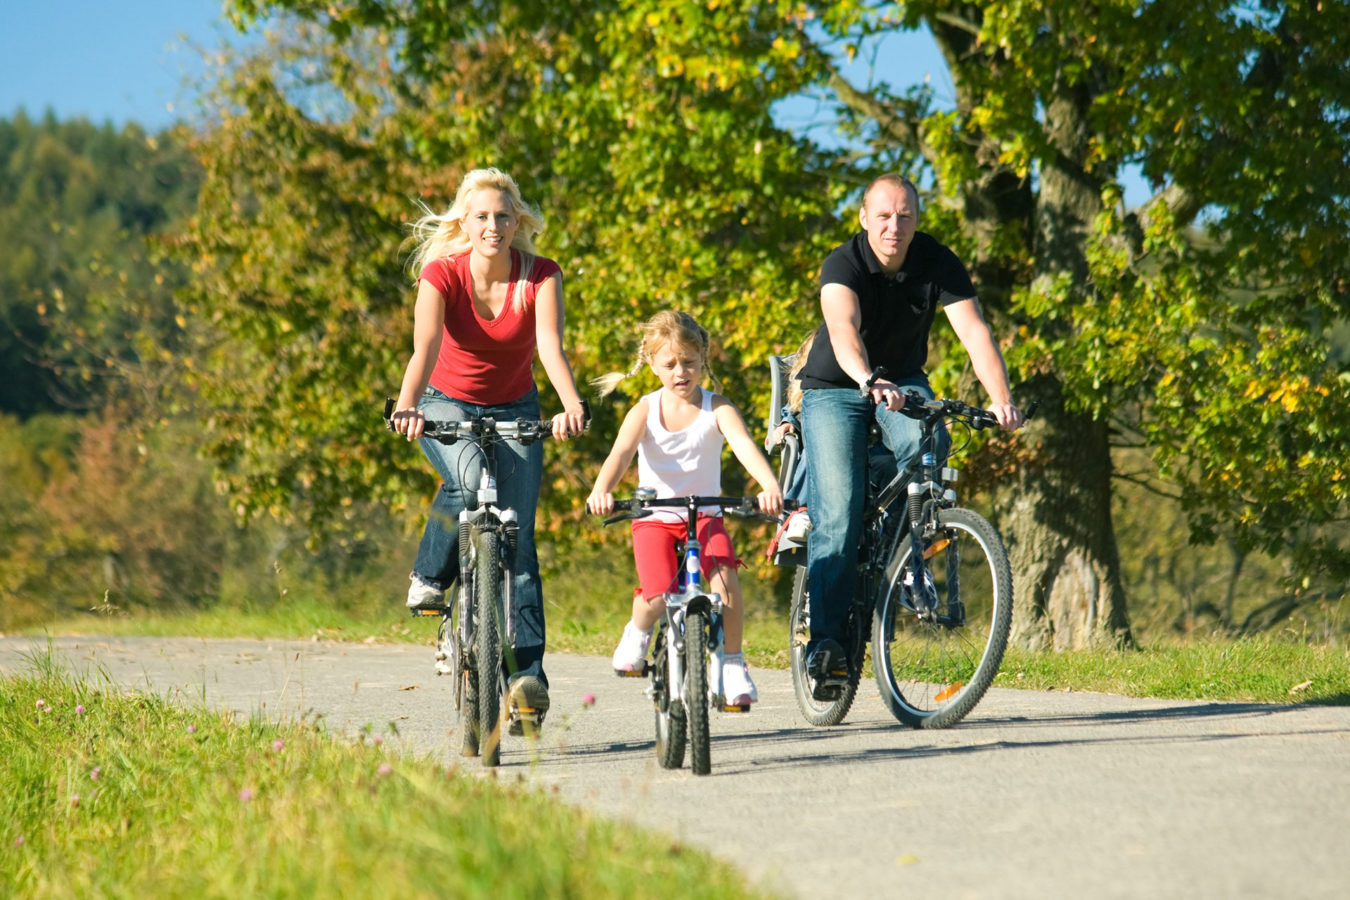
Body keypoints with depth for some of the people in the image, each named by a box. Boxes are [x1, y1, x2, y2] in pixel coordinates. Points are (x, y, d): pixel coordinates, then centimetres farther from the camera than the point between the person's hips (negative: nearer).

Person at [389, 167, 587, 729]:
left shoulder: (541, 276, -17)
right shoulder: (442, 273, -19)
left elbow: (550, 344, -33)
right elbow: (425, 347, -34)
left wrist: (572, 405, -52)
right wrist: (407, 407, -53)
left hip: (514, 409, 1)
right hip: (448, 405, -1)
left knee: (517, 532, -11)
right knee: (469, 479, -34)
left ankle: (526, 671, -12)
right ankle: (430, 576, -8)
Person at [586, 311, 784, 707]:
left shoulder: (716, 408, -7)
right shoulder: (645, 411, -6)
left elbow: (744, 446, -25)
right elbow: (620, 454, -23)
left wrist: (770, 486, -45)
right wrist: (601, 491, -44)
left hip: (704, 514, 0)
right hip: (654, 516, 0)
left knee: (724, 576, -27)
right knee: (658, 595, -21)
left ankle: (733, 664, -7)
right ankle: (638, 631, 17)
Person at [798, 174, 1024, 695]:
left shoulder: (938, 263, -15)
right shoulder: (842, 265, -23)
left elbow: (973, 331, -26)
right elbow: (843, 330, -42)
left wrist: (1001, 399, -42)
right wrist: (867, 382, -62)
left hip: (904, 383, 2)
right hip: (835, 390, -2)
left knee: (929, 441, -32)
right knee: (839, 513, -17)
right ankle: (825, 637, -9)